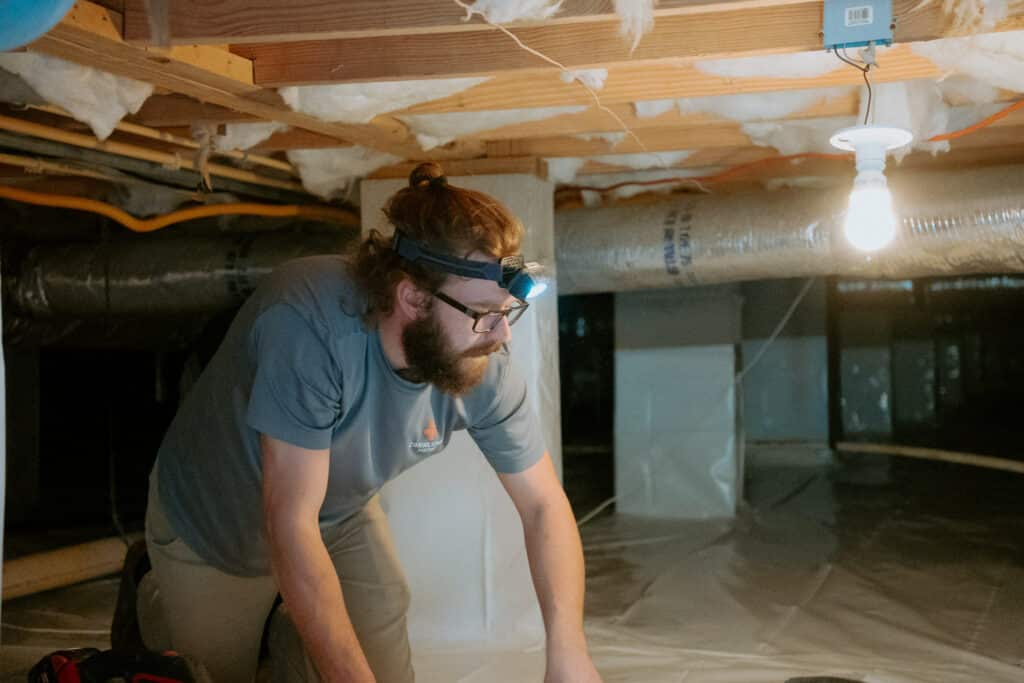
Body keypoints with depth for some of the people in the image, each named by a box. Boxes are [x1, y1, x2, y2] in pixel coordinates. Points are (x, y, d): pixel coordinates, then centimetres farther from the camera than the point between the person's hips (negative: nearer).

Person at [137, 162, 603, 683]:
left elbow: (544, 505, -16)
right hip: (213, 523, -4)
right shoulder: (310, 325, -40)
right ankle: (153, 601, 43)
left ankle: (292, 636, 30)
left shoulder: (485, 367, -25)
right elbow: (291, 525, -39)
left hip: (344, 518, 4)